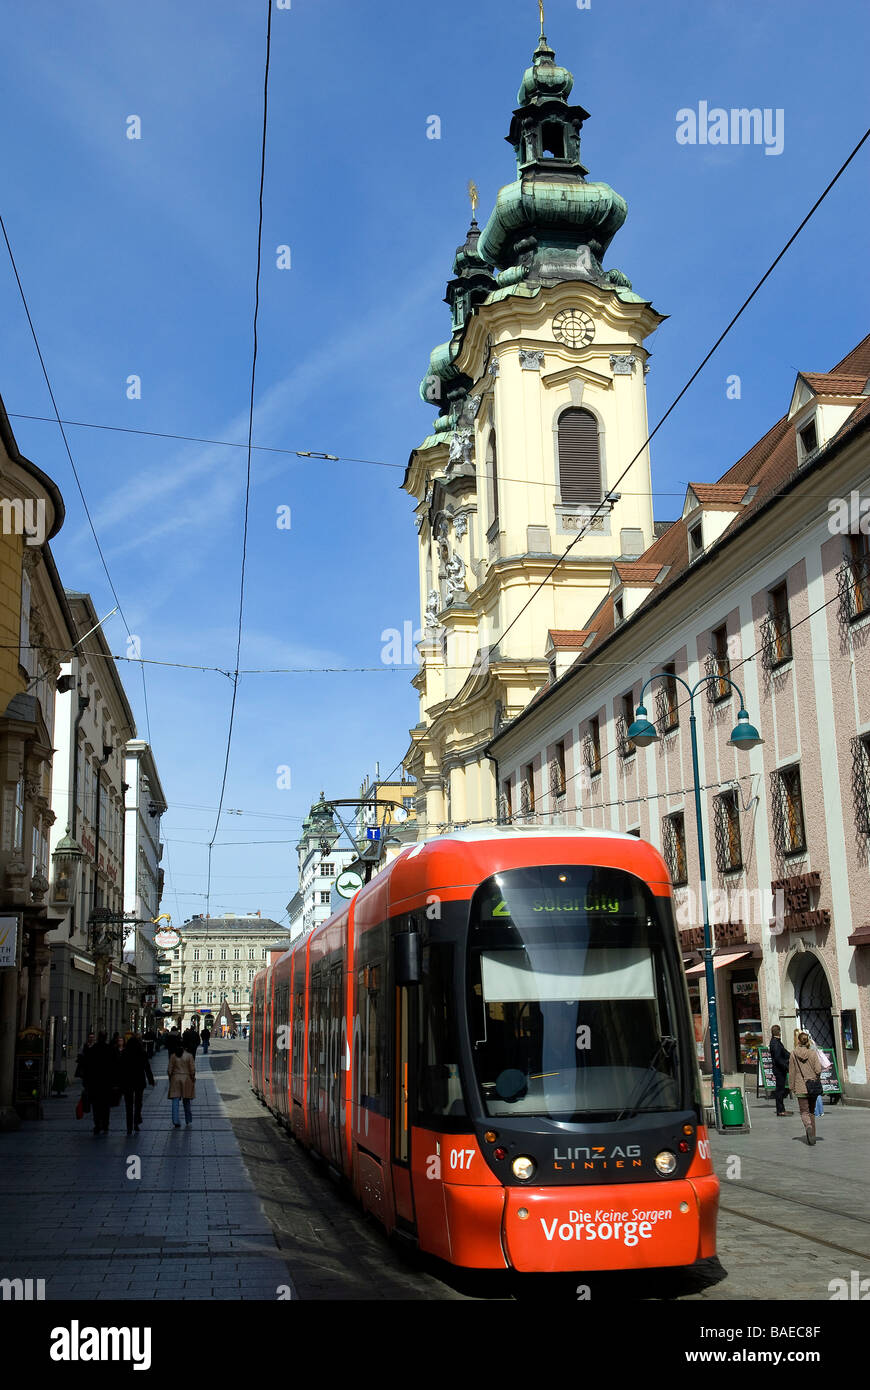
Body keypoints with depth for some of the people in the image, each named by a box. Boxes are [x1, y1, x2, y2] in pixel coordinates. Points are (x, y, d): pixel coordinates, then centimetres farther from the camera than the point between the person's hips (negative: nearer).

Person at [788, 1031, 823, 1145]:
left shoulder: (794, 1054, -3)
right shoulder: (813, 1053, -3)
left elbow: (791, 1072, 0)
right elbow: (818, 1069, -10)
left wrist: (792, 1088, 7)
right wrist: (815, 1079, 10)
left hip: (800, 1087, -1)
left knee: (804, 1112, 2)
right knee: (811, 1111, 15)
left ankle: (808, 1126, -28)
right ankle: (812, 1136, 17)